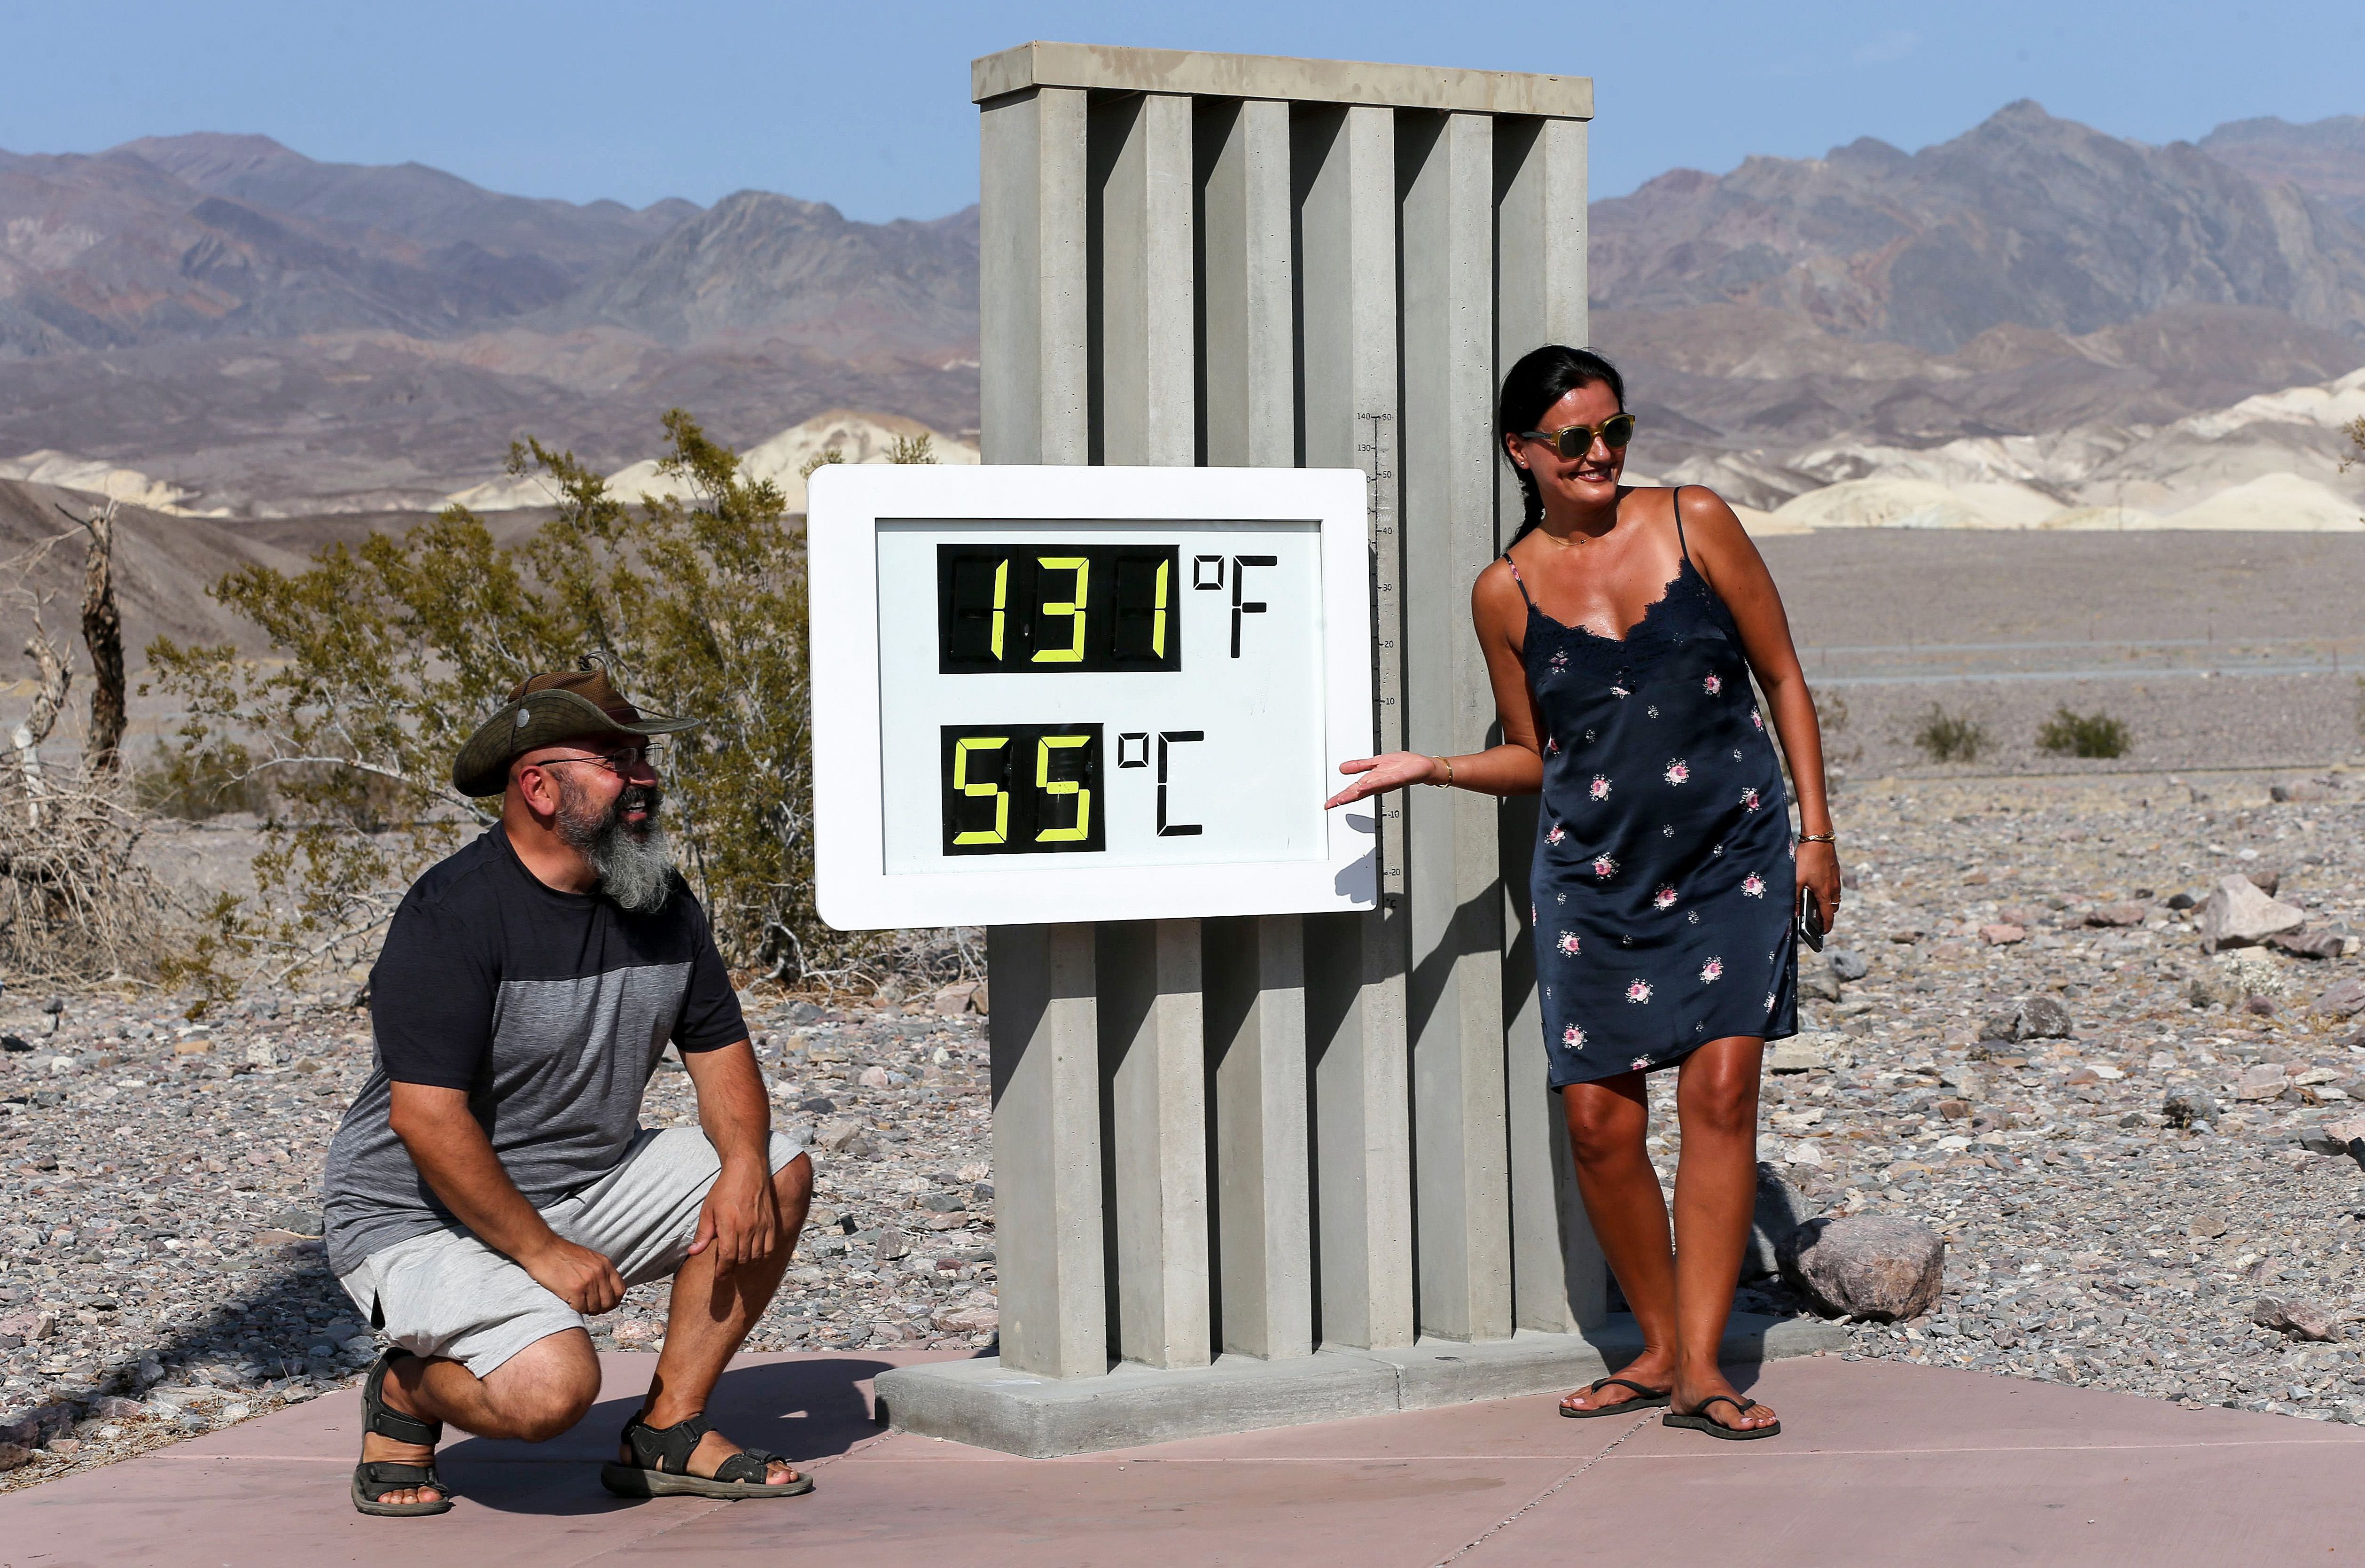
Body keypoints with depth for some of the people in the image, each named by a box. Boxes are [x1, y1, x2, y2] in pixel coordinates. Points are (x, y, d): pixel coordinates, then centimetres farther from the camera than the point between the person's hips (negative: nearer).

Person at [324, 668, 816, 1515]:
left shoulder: (661, 901, 3)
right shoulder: (453, 915, -21)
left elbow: (719, 1052, 8)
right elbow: (428, 1120, -25)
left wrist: (743, 1164, -13)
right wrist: (542, 1251, -24)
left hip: (588, 1186, 8)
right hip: (423, 1217, -8)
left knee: (778, 1176, -6)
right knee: (552, 1386, -31)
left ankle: (667, 1430, 2)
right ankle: (408, 1393, 4)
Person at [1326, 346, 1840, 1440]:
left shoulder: (1694, 522, 1)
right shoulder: (1507, 592, 3)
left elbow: (1782, 679, 7)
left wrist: (1816, 828, 2)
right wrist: (1428, 769, -3)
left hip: (1734, 856, -1)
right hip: (1595, 875, 1)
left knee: (1721, 1090, -11)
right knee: (1598, 1117, -3)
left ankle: (1701, 1369, -6)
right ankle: (1659, 1347, 16)